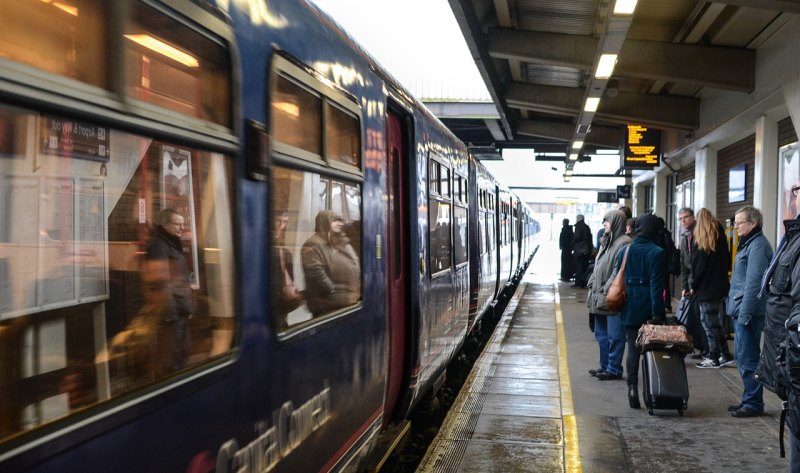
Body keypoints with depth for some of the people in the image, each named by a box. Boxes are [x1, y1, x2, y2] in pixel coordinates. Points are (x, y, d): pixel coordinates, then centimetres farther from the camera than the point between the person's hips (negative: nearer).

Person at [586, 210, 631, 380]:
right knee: (601, 334, 16)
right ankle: (605, 366, 26)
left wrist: (606, 290, -19)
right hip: (599, 298, 10)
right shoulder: (606, 241, 17)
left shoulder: (624, 243, -13)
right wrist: (592, 285, 11)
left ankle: (614, 369, 8)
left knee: (614, 336, -1)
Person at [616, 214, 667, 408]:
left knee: (632, 348, 6)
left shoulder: (625, 251, 3)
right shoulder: (657, 253, -9)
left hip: (630, 307, 3)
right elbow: (657, 285, -13)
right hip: (648, 307, -3)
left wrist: (619, 305, 11)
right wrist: (658, 313, -13)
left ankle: (632, 388, -1)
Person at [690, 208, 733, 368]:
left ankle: (714, 358, 1)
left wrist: (693, 286, -3)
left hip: (705, 288, -7)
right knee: (714, 321, 14)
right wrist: (722, 279, 17)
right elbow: (727, 260, 13)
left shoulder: (699, 241, -10)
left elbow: (697, 266, -11)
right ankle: (725, 355, 15)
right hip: (720, 285, 7)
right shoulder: (721, 236, 9)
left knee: (708, 322, -1)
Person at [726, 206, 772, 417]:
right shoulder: (748, 243, 16)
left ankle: (753, 403, 6)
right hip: (741, 311, 10)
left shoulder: (757, 245, -15)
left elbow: (753, 283, -20)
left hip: (748, 312, -10)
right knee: (742, 357, 15)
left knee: (747, 359, -3)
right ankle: (749, 400, 24)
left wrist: (745, 315, -20)